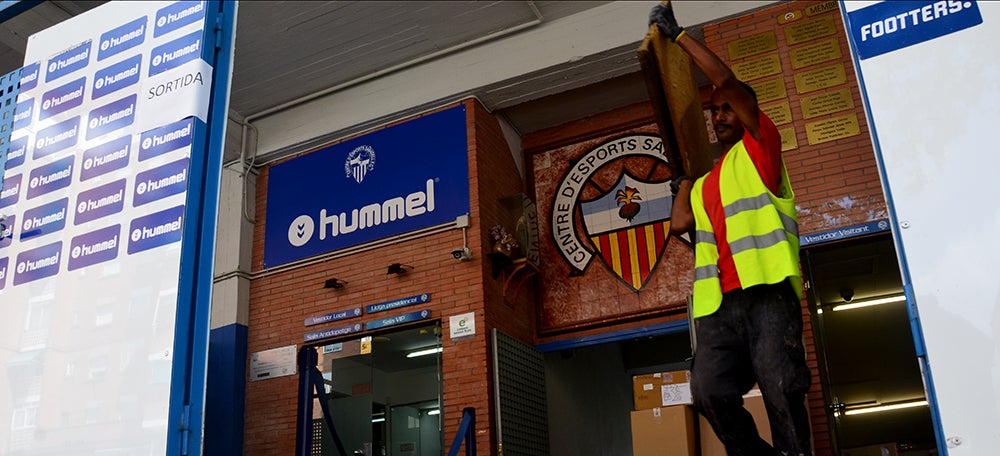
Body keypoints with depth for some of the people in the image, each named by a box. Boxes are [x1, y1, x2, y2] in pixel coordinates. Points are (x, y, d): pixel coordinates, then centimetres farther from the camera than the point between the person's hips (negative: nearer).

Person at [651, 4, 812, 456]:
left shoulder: (759, 147, 13)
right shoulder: (706, 184, 30)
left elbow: (725, 79, 4)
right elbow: (679, 222, 16)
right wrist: (684, 178, 30)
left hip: (767, 291, -5)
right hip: (719, 302, 5)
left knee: (781, 389, -15)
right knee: (710, 391, -13)